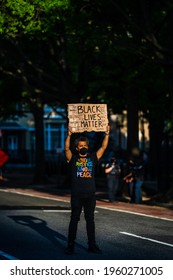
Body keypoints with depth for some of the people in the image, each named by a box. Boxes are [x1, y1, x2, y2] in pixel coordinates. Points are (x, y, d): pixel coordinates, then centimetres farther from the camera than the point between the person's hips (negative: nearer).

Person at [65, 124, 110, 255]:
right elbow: (67, 148, -13)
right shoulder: (73, 158, 3)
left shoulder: (93, 157, 10)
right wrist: (69, 135, -26)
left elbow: (103, 147, 4)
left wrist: (107, 134, -6)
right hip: (76, 194, -3)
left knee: (90, 219, 9)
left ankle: (92, 245, 14)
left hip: (90, 195, 3)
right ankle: (70, 245, 3)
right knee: (74, 219, 1)